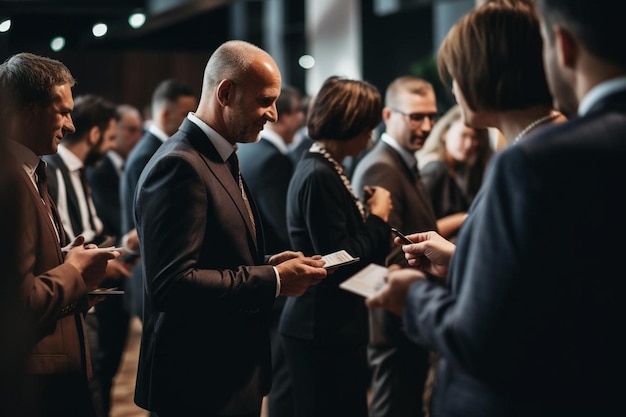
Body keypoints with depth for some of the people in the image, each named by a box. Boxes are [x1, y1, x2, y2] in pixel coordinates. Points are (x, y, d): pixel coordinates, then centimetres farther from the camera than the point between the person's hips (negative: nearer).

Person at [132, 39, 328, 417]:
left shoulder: (221, 159, 11)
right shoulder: (180, 166, -20)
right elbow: (171, 284, -26)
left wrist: (269, 265, 1)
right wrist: (273, 281, -20)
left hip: (232, 372, 10)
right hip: (202, 384, -10)